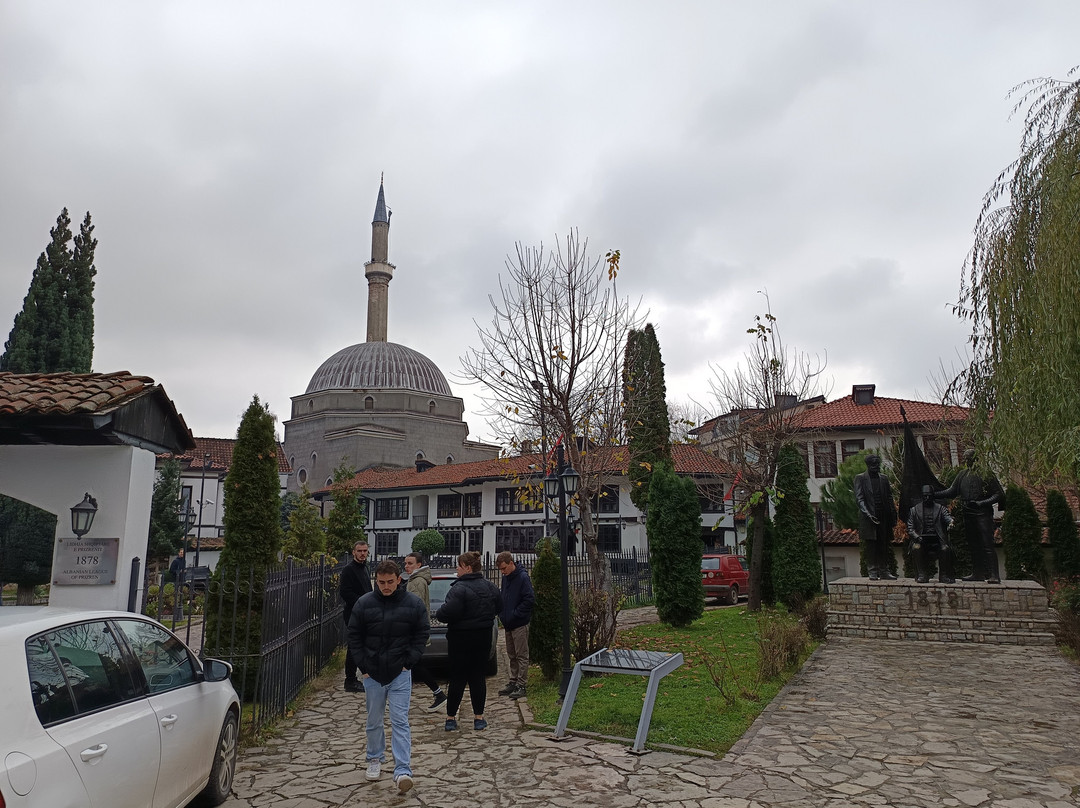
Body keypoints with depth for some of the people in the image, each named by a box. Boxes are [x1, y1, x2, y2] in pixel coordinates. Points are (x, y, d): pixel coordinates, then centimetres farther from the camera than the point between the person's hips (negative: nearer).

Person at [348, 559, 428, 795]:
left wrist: (409, 662, -6)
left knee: (400, 721, -5)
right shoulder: (364, 603, -6)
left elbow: (422, 634, 1)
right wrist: (363, 667, -3)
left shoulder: (413, 603, -7)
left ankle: (403, 771, -5)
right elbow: (354, 636, 2)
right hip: (372, 672, 2)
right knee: (374, 720, 16)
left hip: (400, 672, -2)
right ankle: (375, 759, 36)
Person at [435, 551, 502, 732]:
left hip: (461, 639, -5)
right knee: (478, 676, 11)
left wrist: (438, 613, -5)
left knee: (458, 678, 4)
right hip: (483, 638, 6)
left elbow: (449, 612, -26)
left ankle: (451, 718, 13)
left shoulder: (459, 588, -19)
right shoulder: (490, 587, 5)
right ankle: (479, 718, 15)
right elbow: (499, 607, 14)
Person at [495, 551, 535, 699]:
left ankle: (521, 686, 5)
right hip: (508, 623, 8)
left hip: (520, 624, -8)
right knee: (512, 656, 15)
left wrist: (514, 614, -18)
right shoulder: (506, 578, 10)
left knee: (522, 656, 0)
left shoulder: (522, 577, -15)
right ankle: (513, 682, 24)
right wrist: (502, 613, 8)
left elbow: (530, 600, -19)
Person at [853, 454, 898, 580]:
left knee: (884, 546, 6)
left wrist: (893, 515, 7)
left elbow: (889, 498, 16)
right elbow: (859, 498, -6)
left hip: (883, 518, 4)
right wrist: (867, 513, -18)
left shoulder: (884, 478, 14)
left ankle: (884, 571, 11)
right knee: (871, 545, -2)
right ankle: (873, 571, 2)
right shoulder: (860, 478, 1)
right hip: (869, 517, -4)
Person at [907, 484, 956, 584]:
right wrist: (917, 537, -13)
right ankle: (922, 575, -21)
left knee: (946, 549, -31)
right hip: (922, 541, 0)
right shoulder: (914, 510, 14)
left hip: (937, 541, 0)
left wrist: (951, 522, -32)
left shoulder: (941, 509, 14)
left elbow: (948, 517, -6)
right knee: (916, 548, -32)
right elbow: (910, 529, 8)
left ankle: (944, 575, -15)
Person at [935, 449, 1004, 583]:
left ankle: (994, 575, -10)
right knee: (973, 546, 9)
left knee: (987, 545, -11)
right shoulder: (963, 475, 12)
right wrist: (933, 494, 7)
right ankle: (978, 573, 15)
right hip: (969, 514, 6)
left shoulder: (986, 474, -4)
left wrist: (982, 503, -16)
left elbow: (999, 494, -5)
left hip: (983, 513, -6)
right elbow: (951, 492, 16)